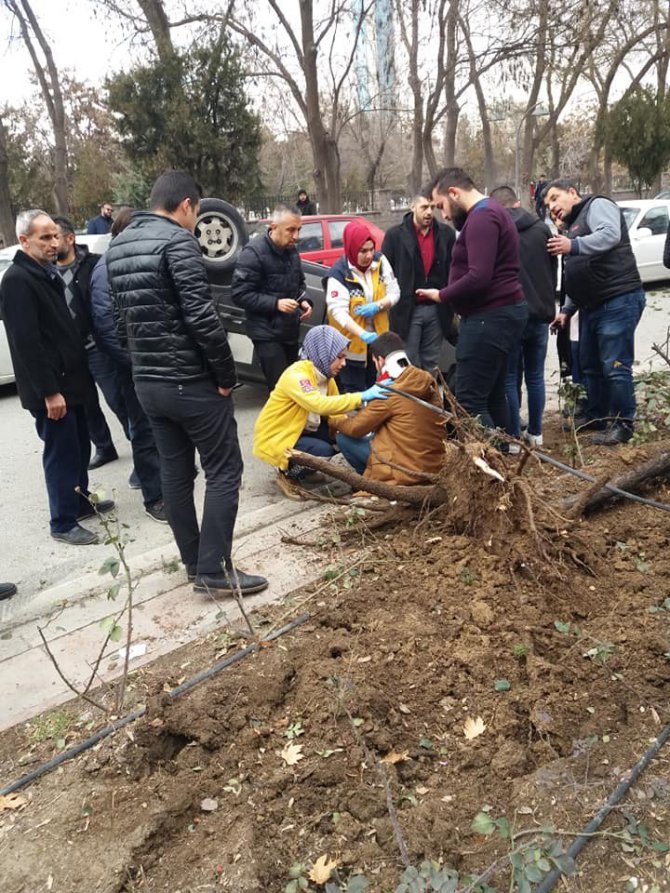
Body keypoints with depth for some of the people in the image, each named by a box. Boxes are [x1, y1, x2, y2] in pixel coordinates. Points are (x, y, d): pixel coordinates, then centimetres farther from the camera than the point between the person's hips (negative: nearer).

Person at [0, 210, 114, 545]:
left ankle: (81, 503, 35)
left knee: (79, 447, 18)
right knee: (62, 453, -1)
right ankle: (63, 523, 11)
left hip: (68, 379, 9)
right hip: (50, 388, -9)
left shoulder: (47, 273, 14)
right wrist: (49, 391, -23)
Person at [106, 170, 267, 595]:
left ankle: (195, 564, 23)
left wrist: (143, 362, 18)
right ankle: (215, 569, 4)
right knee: (223, 471, 1)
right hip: (192, 381, -8)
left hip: (147, 382, 9)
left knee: (175, 473, 14)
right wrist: (227, 374, -12)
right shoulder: (178, 241, -14)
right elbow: (201, 317, -21)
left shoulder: (118, 247, 13)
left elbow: (121, 319, 15)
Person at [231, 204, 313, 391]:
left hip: (290, 330, 7)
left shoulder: (291, 250, 8)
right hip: (267, 333, -7)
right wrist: (275, 303, -24)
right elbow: (239, 294, -17)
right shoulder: (254, 252, -15)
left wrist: (304, 300, 1)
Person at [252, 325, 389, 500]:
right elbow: (321, 405, -44)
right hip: (274, 438, -9)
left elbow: (333, 413, -2)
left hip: (301, 430, 9)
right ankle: (287, 475, -1)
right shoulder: (296, 376, -28)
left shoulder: (325, 375, -2)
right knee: (323, 451, -29)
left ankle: (297, 467, 12)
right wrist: (362, 396, -42)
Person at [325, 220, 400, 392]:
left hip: (378, 339, 5)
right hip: (352, 344, -5)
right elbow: (338, 310, -29)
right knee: (354, 394, 5)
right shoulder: (339, 273, -21)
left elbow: (394, 293, 0)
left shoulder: (380, 261, -4)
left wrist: (377, 306, -22)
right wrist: (362, 334, -43)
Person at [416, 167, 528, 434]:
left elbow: (478, 278, -24)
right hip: (500, 313, 11)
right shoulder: (491, 212, 20)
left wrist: (441, 295, -11)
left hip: (490, 317, -11)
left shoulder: (481, 217, -15)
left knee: (469, 401, -11)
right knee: (492, 396, 14)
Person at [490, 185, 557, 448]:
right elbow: (554, 271, 12)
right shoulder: (542, 228, 5)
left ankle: (513, 438, 6)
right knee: (535, 377, 14)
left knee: (510, 379, 4)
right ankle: (535, 433, 21)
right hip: (540, 315, 4)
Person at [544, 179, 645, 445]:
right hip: (592, 306, 10)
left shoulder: (597, 205, -2)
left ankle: (622, 423, 2)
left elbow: (611, 235, -25)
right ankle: (596, 415, 29)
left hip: (619, 301, -10)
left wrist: (574, 246, -37)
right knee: (590, 365, 15)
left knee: (615, 366, -8)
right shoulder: (573, 226, 25)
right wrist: (566, 309, 20)